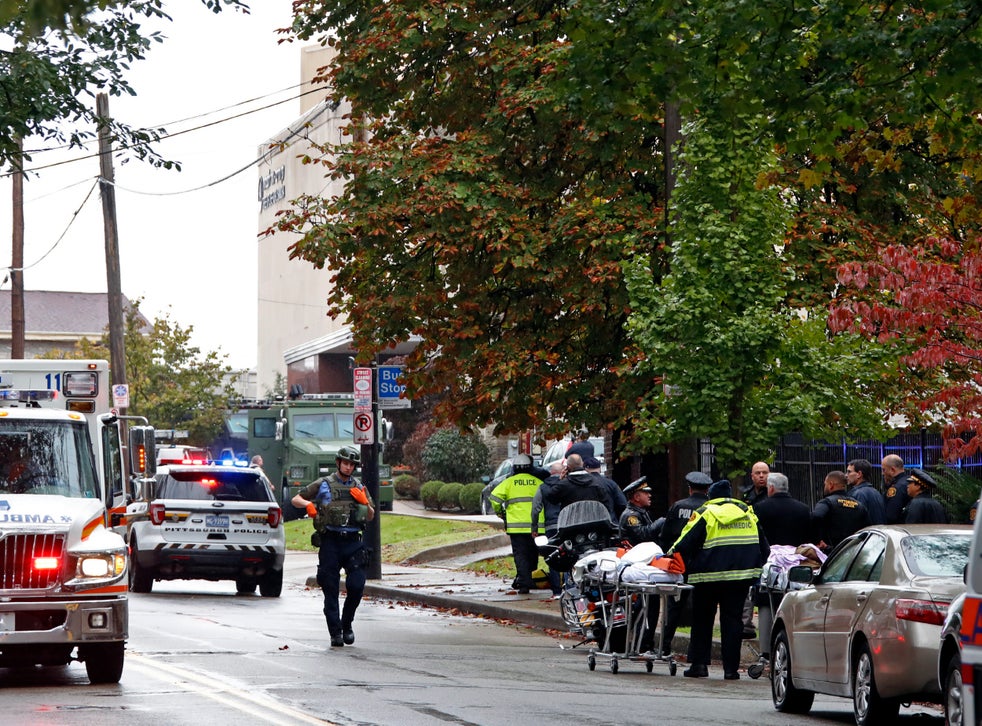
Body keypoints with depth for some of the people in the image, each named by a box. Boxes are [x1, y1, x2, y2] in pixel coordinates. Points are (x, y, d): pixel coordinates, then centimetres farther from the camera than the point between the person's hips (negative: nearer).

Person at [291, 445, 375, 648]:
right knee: (331, 591, -2)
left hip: (352, 542, 2)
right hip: (330, 542, -2)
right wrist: (308, 504, -10)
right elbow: (295, 499, 11)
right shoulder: (323, 485, 6)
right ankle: (336, 633, 3)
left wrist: (365, 503, -2)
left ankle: (347, 623, 14)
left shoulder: (359, 488, 15)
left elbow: (370, 517, 17)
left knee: (356, 586, -8)